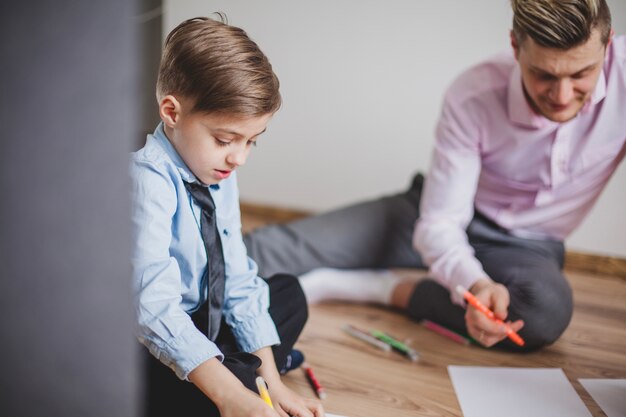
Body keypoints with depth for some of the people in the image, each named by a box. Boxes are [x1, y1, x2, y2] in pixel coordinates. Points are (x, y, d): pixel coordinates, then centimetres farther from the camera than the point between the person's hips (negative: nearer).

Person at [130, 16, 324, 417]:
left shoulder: (219, 173, 0)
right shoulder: (147, 178, -26)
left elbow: (237, 279, -1)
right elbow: (153, 306, -35)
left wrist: (272, 381, -6)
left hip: (197, 321, 9)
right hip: (153, 342, -9)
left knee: (289, 292, 18)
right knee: (237, 380, -32)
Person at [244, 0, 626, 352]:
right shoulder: (473, 96, -24)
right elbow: (438, 223, -22)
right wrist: (474, 283, -42)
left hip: (524, 248, 1)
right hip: (451, 223, 0)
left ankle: (383, 288, -17)